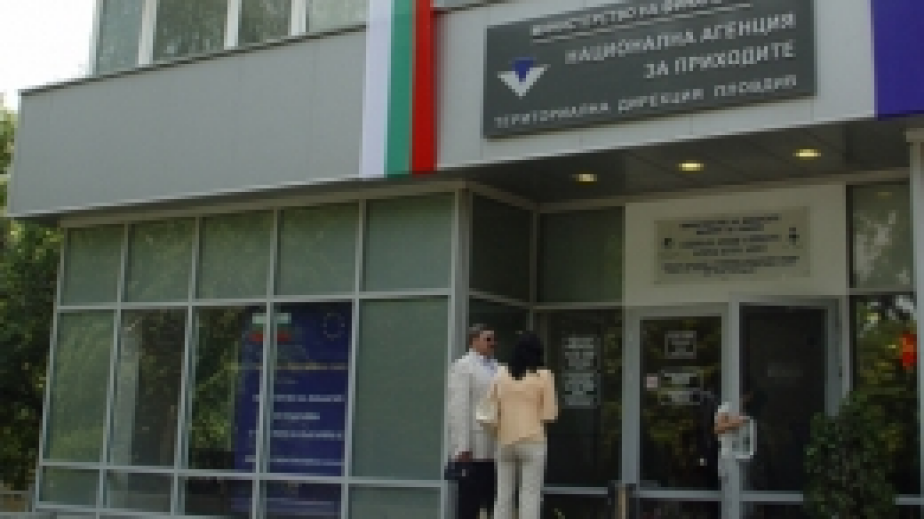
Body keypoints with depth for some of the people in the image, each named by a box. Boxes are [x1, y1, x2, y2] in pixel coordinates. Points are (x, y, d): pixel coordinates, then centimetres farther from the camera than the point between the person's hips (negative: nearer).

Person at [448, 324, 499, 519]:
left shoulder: (497, 368, 17)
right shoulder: (463, 367, -3)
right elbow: (458, 409, -11)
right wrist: (462, 447, -17)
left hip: (497, 449, 6)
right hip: (474, 449, -6)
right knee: (469, 503, -1)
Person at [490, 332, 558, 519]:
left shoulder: (501, 374, 3)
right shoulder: (544, 376, -5)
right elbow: (549, 414, -4)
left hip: (505, 441, 3)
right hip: (532, 442, -3)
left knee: (503, 495, 10)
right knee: (530, 495, 1)